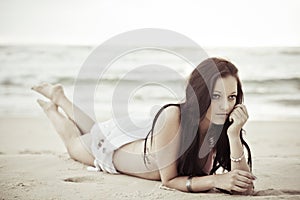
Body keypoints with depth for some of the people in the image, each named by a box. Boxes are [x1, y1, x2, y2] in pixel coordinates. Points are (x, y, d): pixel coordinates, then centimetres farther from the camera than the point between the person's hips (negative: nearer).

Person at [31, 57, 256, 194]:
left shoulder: (222, 126, -31)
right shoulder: (173, 116, -46)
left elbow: (244, 185, -37)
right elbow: (169, 179, -39)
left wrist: (234, 135, -51)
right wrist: (215, 180, -54)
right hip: (115, 143, -4)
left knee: (94, 132, 37)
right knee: (74, 143, 31)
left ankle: (59, 96, 59)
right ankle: (52, 108, 56)